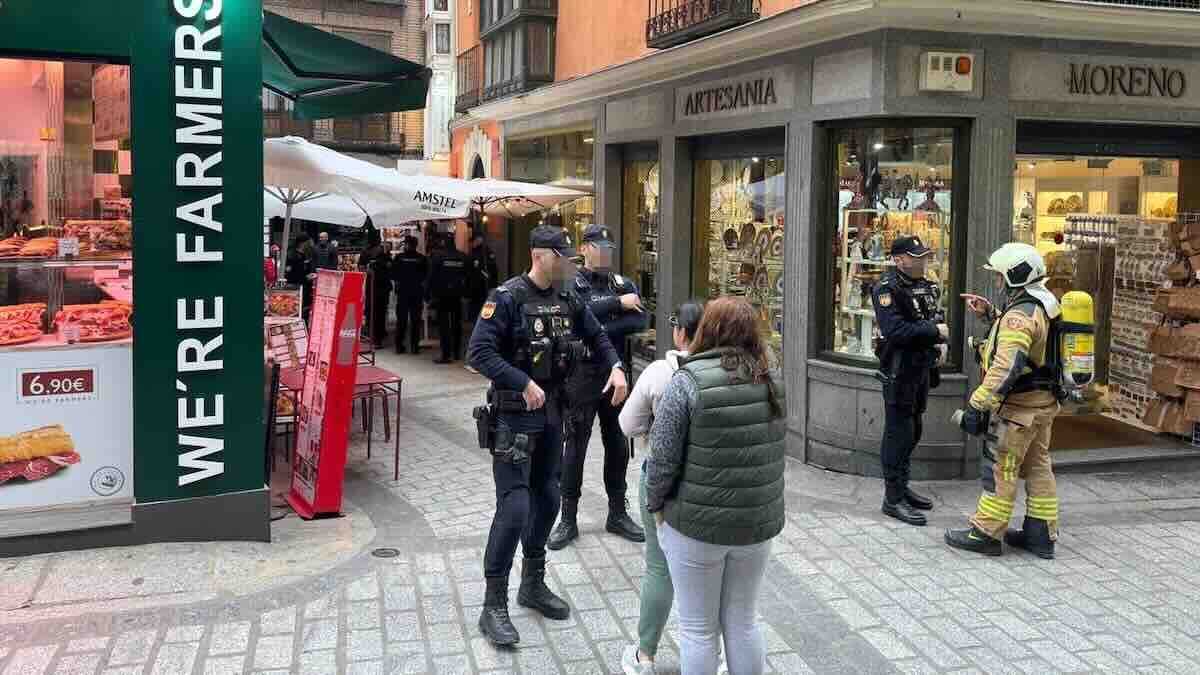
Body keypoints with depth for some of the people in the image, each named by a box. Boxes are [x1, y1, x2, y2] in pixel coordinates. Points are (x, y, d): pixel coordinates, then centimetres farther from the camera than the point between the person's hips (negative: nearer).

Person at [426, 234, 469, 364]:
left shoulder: (437, 256, -10)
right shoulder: (462, 257, 3)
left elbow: (431, 277, -10)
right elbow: (466, 276, 7)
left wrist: (427, 294, -5)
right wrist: (464, 292, 12)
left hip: (442, 295, -5)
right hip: (457, 295, 5)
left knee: (443, 324, -3)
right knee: (457, 323, 14)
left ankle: (446, 354, -9)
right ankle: (457, 352, 21)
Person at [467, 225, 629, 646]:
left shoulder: (568, 300, 5)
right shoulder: (507, 298, -15)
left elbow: (596, 336, 18)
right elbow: (479, 351, -21)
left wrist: (615, 367, 0)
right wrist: (523, 384, -28)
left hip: (552, 413, 7)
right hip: (514, 416, -7)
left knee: (547, 499, 15)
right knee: (514, 506, -10)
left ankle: (533, 584, 33)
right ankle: (493, 607, 0)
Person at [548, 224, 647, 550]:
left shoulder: (624, 284, 9)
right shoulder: (571, 284, -2)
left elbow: (639, 320, -7)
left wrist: (601, 331, -17)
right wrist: (618, 304, -17)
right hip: (581, 377, -4)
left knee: (618, 446, 10)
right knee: (575, 447, 2)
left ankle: (618, 514, 24)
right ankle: (568, 519, 13)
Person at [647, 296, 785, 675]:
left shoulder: (688, 382, -16)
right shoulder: (770, 381, 1)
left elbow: (662, 458, -15)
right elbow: (773, 452, 6)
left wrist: (656, 505, -1)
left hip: (697, 526, -4)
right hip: (758, 525, 5)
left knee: (698, 629, 9)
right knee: (742, 622, 19)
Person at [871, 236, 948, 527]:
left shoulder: (927, 287, 12)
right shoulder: (887, 288, -15)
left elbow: (936, 319, 25)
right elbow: (894, 330, -27)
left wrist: (940, 343, 5)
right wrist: (934, 332, -21)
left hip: (922, 369, 9)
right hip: (898, 372, -9)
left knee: (913, 431, 17)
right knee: (898, 432, -5)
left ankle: (902, 486, 30)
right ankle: (893, 499, 1)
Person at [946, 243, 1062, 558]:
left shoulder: (1020, 314, -22)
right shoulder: (1044, 306, 10)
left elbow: (1005, 367, -31)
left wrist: (977, 405, -30)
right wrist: (990, 313, 17)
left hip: (1019, 405, -10)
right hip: (1044, 402, 10)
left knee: (1000, 468, -1)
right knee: (1039, 466, 14)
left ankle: (985, 533, 7)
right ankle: (1041, 535, 22)